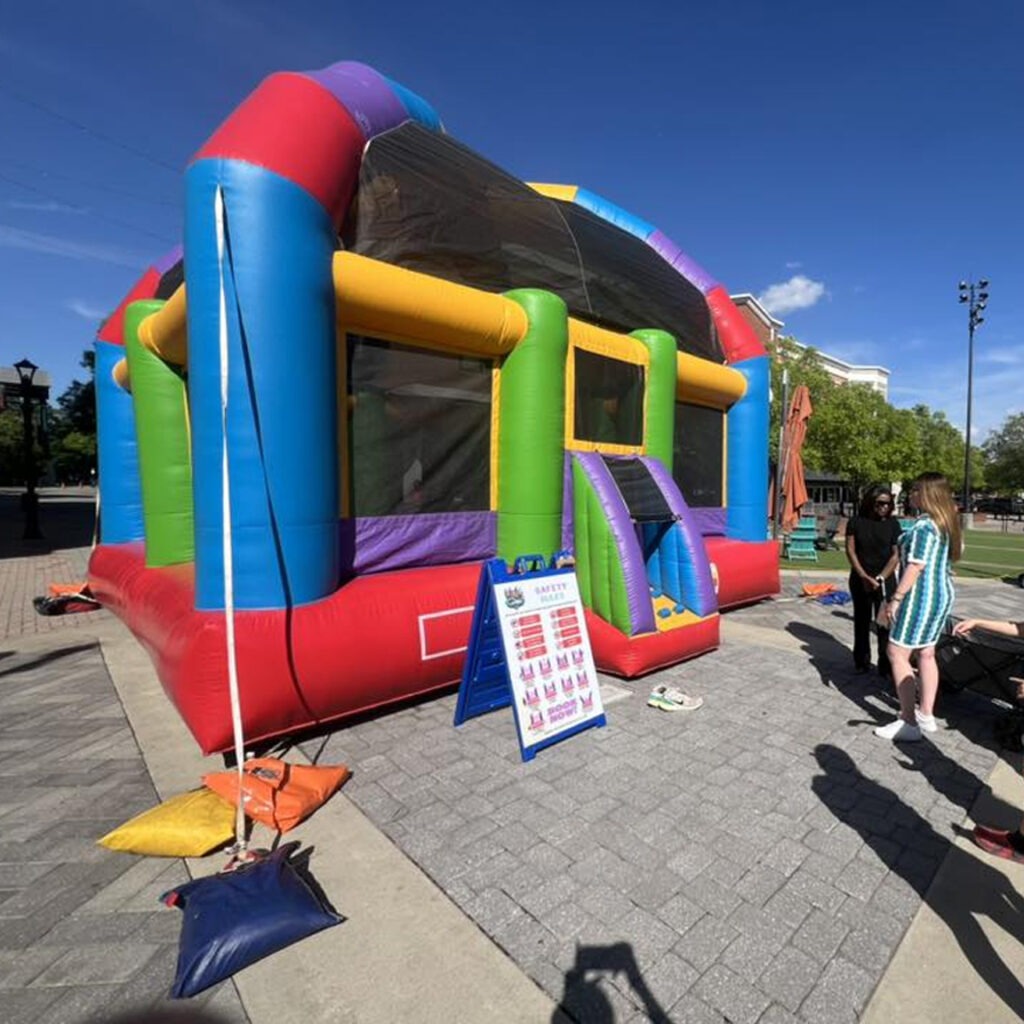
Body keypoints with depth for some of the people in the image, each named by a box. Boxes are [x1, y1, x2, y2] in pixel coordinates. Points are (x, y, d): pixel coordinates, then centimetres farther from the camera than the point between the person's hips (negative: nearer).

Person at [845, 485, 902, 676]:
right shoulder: (856, 522, -1)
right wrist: (864, 577, -12)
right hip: (860, 580, 0)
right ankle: (861, 662, 20)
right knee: (861, 621, 10)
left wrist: (880, 578, -14)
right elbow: (850, 550, -3)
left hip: (886, 580, 0)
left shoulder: (893, 524, 0)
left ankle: (886, 666, 7)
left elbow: (896, 555, -3)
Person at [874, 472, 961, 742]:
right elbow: (943, 560, 17)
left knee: (897, 654, -3)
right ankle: (926, 715, 24)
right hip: (942, 594, 10)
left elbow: (916, 566, -22)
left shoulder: (924, 525, -18)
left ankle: (909, 723, 2)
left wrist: (896, 598, -20)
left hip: (921, 596, -10)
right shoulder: (946, 523, 11)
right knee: (926, 654, 16)